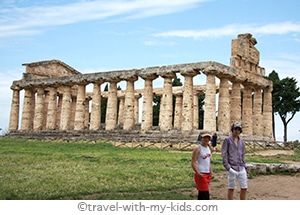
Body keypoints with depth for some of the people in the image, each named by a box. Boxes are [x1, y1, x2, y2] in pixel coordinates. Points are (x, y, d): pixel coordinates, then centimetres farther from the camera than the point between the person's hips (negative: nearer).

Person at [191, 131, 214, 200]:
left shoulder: (208, 148, 14)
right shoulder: (197, 148, -10)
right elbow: (193, 163, -14)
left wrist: (211, 172, 12)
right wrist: (198, 173, -23)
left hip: (207, 174, 8)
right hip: (200, 174, -8)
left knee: (201, 194, 12)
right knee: (205, 195, -10)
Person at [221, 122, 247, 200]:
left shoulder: (241, 141, 11)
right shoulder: (227, 140, -4)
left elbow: (243, 154, 17)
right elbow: (224, 155, -8)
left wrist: (244, 166, 9)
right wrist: (228, 168, -14)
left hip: (241, 169, 5)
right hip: (232, 169, -5)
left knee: (244, 188, 7)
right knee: (231, 188, 4)